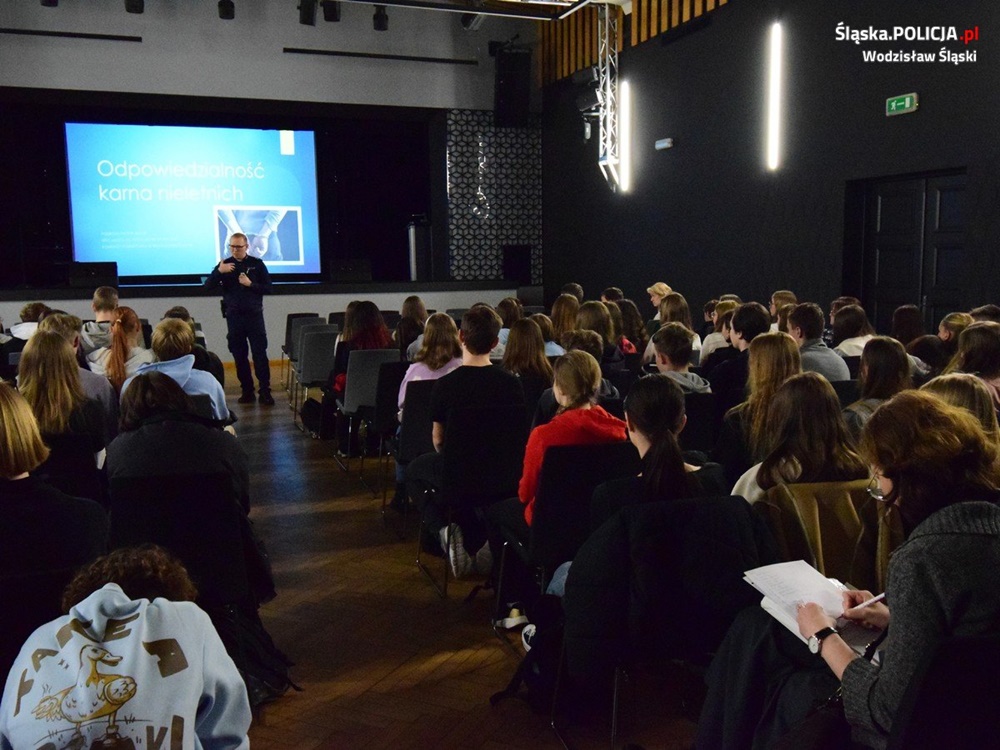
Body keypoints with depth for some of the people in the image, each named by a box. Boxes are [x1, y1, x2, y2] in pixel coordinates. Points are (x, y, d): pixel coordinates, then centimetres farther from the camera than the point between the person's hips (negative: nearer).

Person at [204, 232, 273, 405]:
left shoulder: (257, 264, 2)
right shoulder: (225, 264, 5)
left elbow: (268, 288, 0)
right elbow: (208, 286, -3)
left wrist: (250, 284, -15)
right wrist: (219, 272, -19)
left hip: (254, 315, -2)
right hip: (234, 316, 2)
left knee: (260, 353, -6)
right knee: (239, 355, 5)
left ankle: (265, 391, -3)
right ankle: (247, 390, 13)